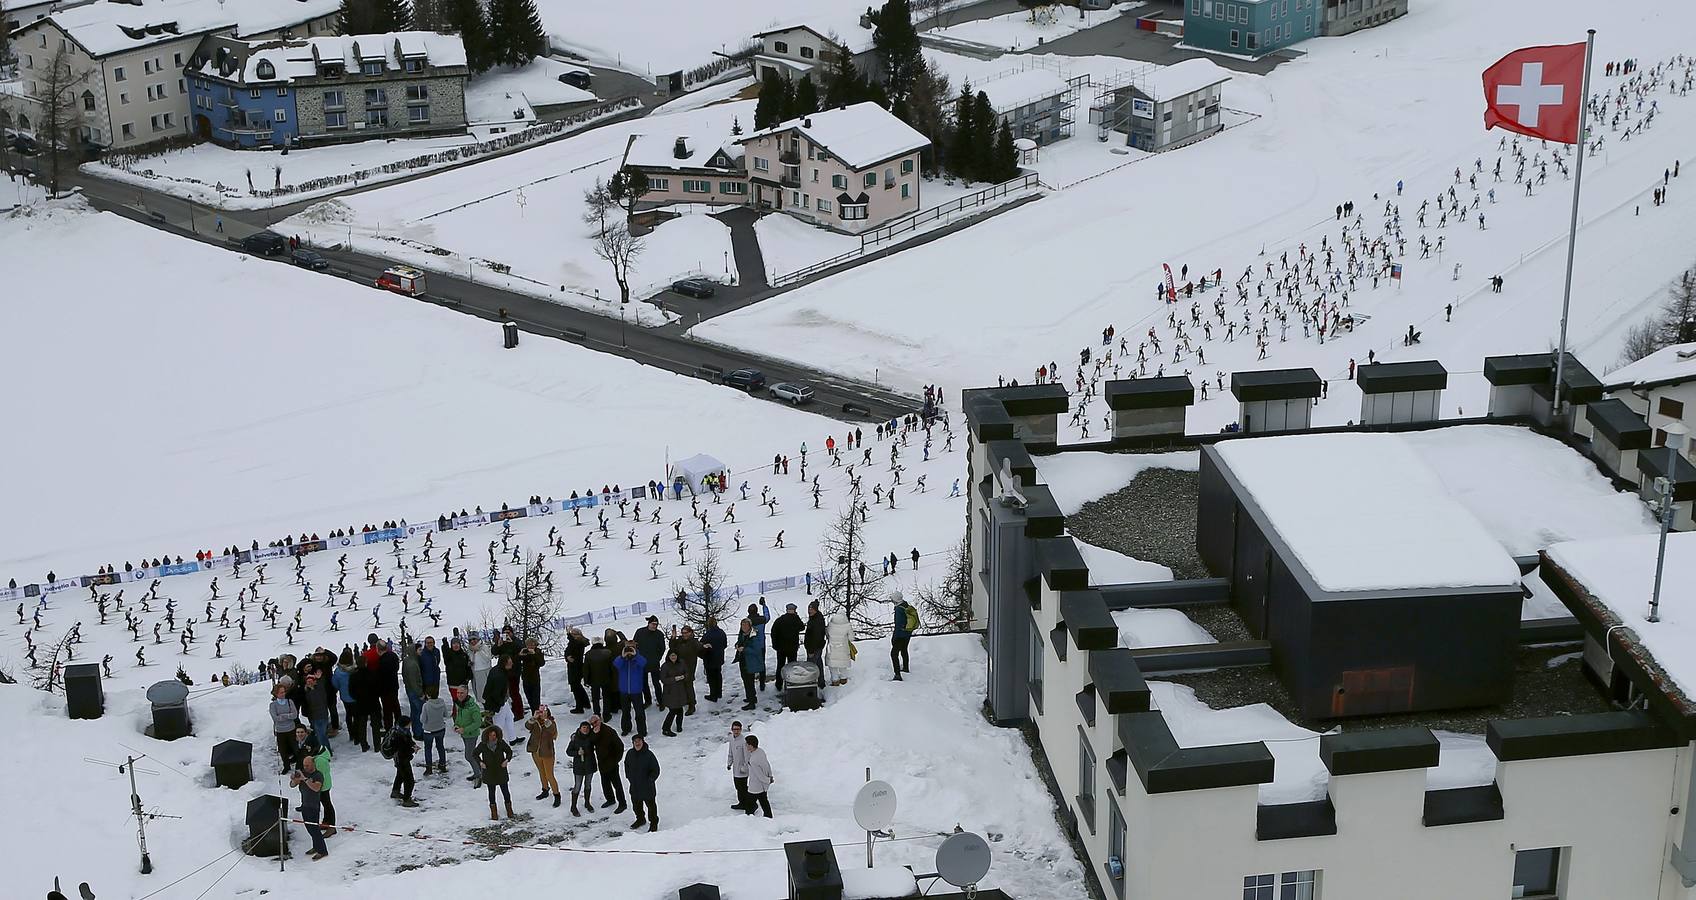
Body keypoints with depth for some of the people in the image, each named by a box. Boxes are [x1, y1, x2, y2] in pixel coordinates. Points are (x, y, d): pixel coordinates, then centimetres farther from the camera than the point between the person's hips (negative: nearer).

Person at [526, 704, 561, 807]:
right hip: (536, 752, 5)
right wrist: (534, 717, -38)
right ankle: (545, 791, 41)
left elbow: (552, 730, -35)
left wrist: (545, 719, -45)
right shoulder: (535, 722, -4)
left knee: (549, 775, -2)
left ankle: (557, 796, 10)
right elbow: (527, 726, -23)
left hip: (547, 753, -5)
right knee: (541, 772, 22)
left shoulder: (551, 723, -13)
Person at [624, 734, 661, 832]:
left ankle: (653, 823, 25)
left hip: (647, 787, -5)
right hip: (634, 786, 5)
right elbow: (626, 765, 15)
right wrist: (629, 776, 8)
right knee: (636, 805, 22)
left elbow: (656, 770, -13)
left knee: (650, 805, 8)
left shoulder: (649, 755, -20)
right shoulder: (630, 753, -4)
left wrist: (650, 780, -16)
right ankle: (640, 819, 45)